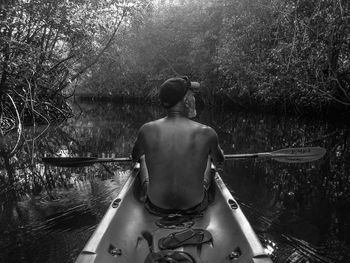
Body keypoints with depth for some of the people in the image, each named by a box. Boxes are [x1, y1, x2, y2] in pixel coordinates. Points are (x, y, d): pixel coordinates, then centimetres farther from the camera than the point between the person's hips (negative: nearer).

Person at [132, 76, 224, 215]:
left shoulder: (147, 130, -17)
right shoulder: (206, 133, -19)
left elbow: (135, 157, 5)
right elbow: (219, 160, 4)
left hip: (157, 205, 1)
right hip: (193, 205, 0)